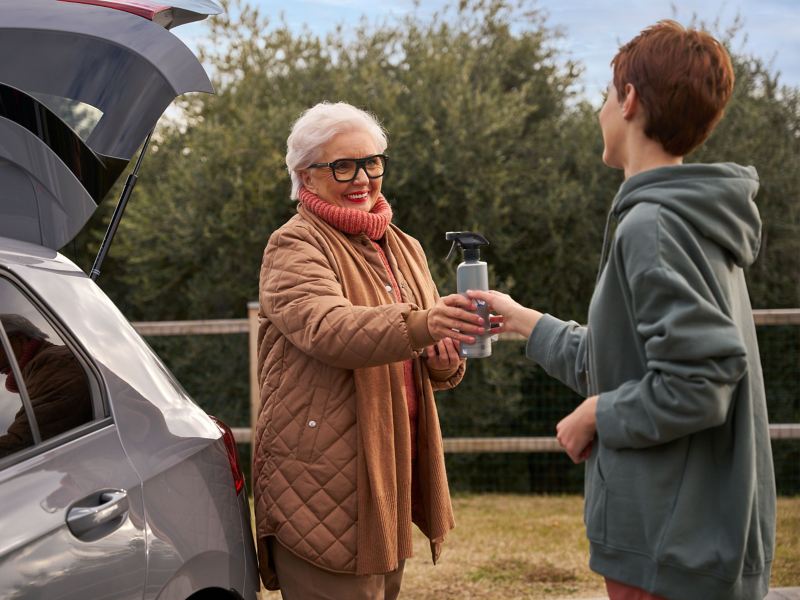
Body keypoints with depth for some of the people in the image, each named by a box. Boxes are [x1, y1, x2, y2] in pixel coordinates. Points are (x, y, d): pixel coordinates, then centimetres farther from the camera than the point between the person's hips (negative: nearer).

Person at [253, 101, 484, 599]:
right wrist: (420, 324, -43)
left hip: (391, 478, 8)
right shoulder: (294, 247, -7)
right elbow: (328, 328, -27)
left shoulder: (404, 249, 18)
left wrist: (445, 363, -2)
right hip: (322, 481, -8)